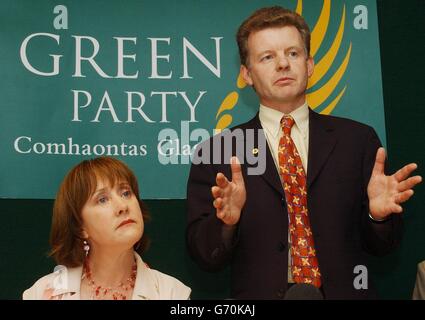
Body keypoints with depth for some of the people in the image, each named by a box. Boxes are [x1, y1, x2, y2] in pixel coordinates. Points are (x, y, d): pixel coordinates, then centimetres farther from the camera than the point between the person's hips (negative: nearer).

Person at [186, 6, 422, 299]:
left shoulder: (358, 140, 1)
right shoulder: (215, 153, -1)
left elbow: (380, 246, 5)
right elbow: (204, 256, -3)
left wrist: (378, 213, -14)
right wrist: (227, 220, -20)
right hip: (259, 293, -1)